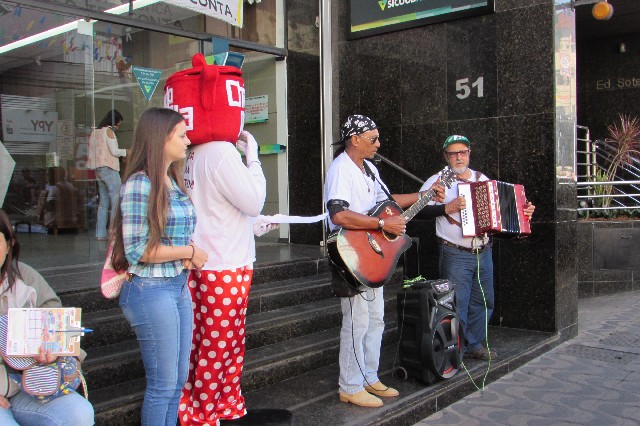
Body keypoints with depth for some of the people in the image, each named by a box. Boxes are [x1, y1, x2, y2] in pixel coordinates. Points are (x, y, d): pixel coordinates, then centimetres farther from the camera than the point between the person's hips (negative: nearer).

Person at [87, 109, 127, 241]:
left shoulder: (95, 132, 17)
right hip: (109, 169, -8)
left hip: (98, 170, 8)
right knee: (116, 200, -8)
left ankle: (101, 233, 8)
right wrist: (126, 152, 5)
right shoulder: (108, 131, -7)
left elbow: (91, 154, 16)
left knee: (103, 202, 9)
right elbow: (114, 151, -12)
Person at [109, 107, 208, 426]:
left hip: (179, 287, 8)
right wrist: (189, 251, -11)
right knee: (163, 383, 4)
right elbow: (137, 250, -19)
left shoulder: (173, 181, 10)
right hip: (151, 290, -8)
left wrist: (187, 256, -2)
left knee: (179, 379, 16)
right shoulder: (140, 184, -16)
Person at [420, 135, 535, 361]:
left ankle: (474, 344, 28)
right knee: (457, 304, -4)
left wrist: (524, 213, 8)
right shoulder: (438, 181, -3)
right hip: (455, 255, -6)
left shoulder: (482, 179, 15)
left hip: (483, 252, 6)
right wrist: (447, 208, -21)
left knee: (484, 301, 13)